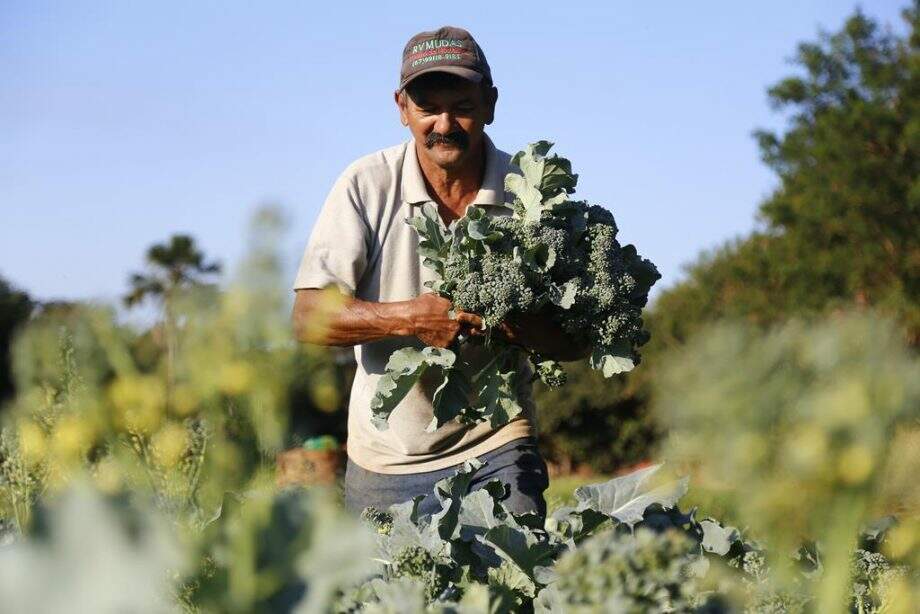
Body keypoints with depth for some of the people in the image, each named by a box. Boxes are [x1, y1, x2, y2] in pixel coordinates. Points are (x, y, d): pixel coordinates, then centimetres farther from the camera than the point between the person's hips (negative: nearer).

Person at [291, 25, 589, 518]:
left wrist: (519, 326, -25)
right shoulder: (366, 186, -6)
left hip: (495, 448, 0)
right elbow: (307, 318, -12)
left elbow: (578, 338, -3)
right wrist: (410, 318, -27)